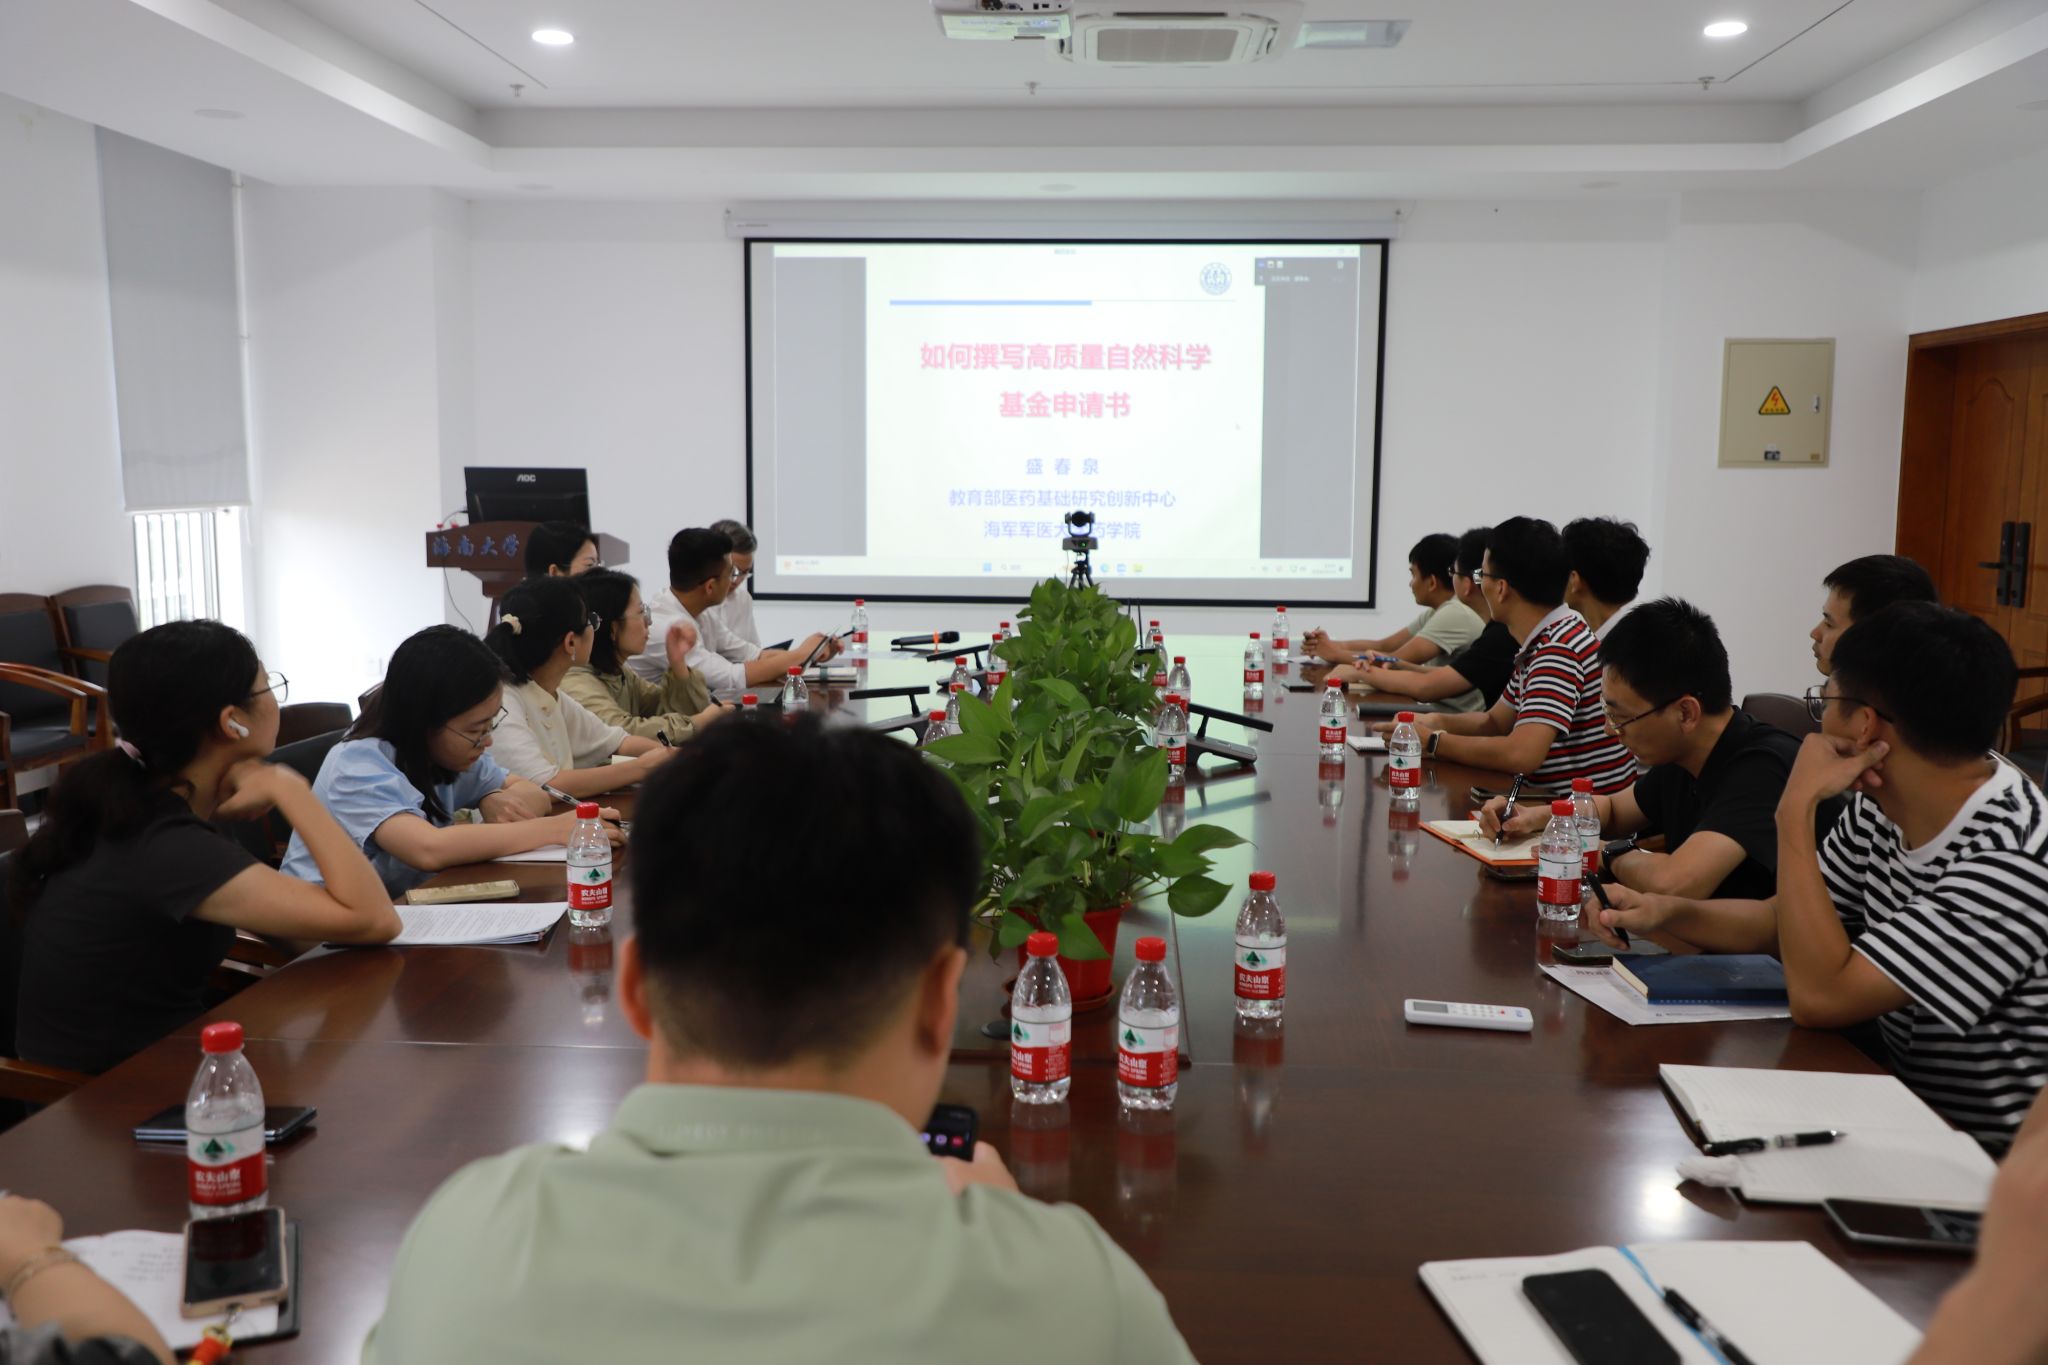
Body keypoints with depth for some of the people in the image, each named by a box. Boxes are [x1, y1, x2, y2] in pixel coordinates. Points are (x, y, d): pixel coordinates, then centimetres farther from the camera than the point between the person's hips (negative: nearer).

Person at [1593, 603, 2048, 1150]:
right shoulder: (1880, 806, -3)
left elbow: (1819, 997, -28)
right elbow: (1782, 921, 9)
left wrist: (1797, 810, -24)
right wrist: (1664, 911, -9)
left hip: (1991, 1163, -6)